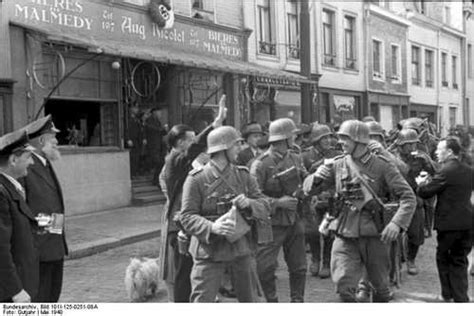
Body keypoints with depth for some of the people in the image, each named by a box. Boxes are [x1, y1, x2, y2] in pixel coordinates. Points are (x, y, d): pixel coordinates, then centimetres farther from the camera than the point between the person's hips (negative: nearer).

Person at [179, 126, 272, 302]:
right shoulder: (196, 179, -9)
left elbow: (265, 206, 4)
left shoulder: (243, 175, 5)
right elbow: (187, 216, -12)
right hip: (210, 251, -4)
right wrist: (211, 227, -30)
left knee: (249, 299, 18)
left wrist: (249, 203, -19)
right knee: (202, 301, -4)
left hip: (242, 248, 5)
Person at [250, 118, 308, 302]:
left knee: (299, 266, 12)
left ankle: (297, 300, 27)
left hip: (294, 220, 6)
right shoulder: (261, 165, -14)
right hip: (273, 223, -5)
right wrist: (277, 202, -22)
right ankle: (272, 301, 16)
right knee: (265, 267, -3)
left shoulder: (295, 159, 5)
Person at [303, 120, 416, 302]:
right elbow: (308, 189, 6)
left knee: (380, 287, 15)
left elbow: (408, 197, -9)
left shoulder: (382, 166, -6)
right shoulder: (338, 164, 1)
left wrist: (396, 223, -25)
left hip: (374, 237, -1)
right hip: (345, 237, 1)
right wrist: (316, 178, -17)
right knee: (343, 287, -10)